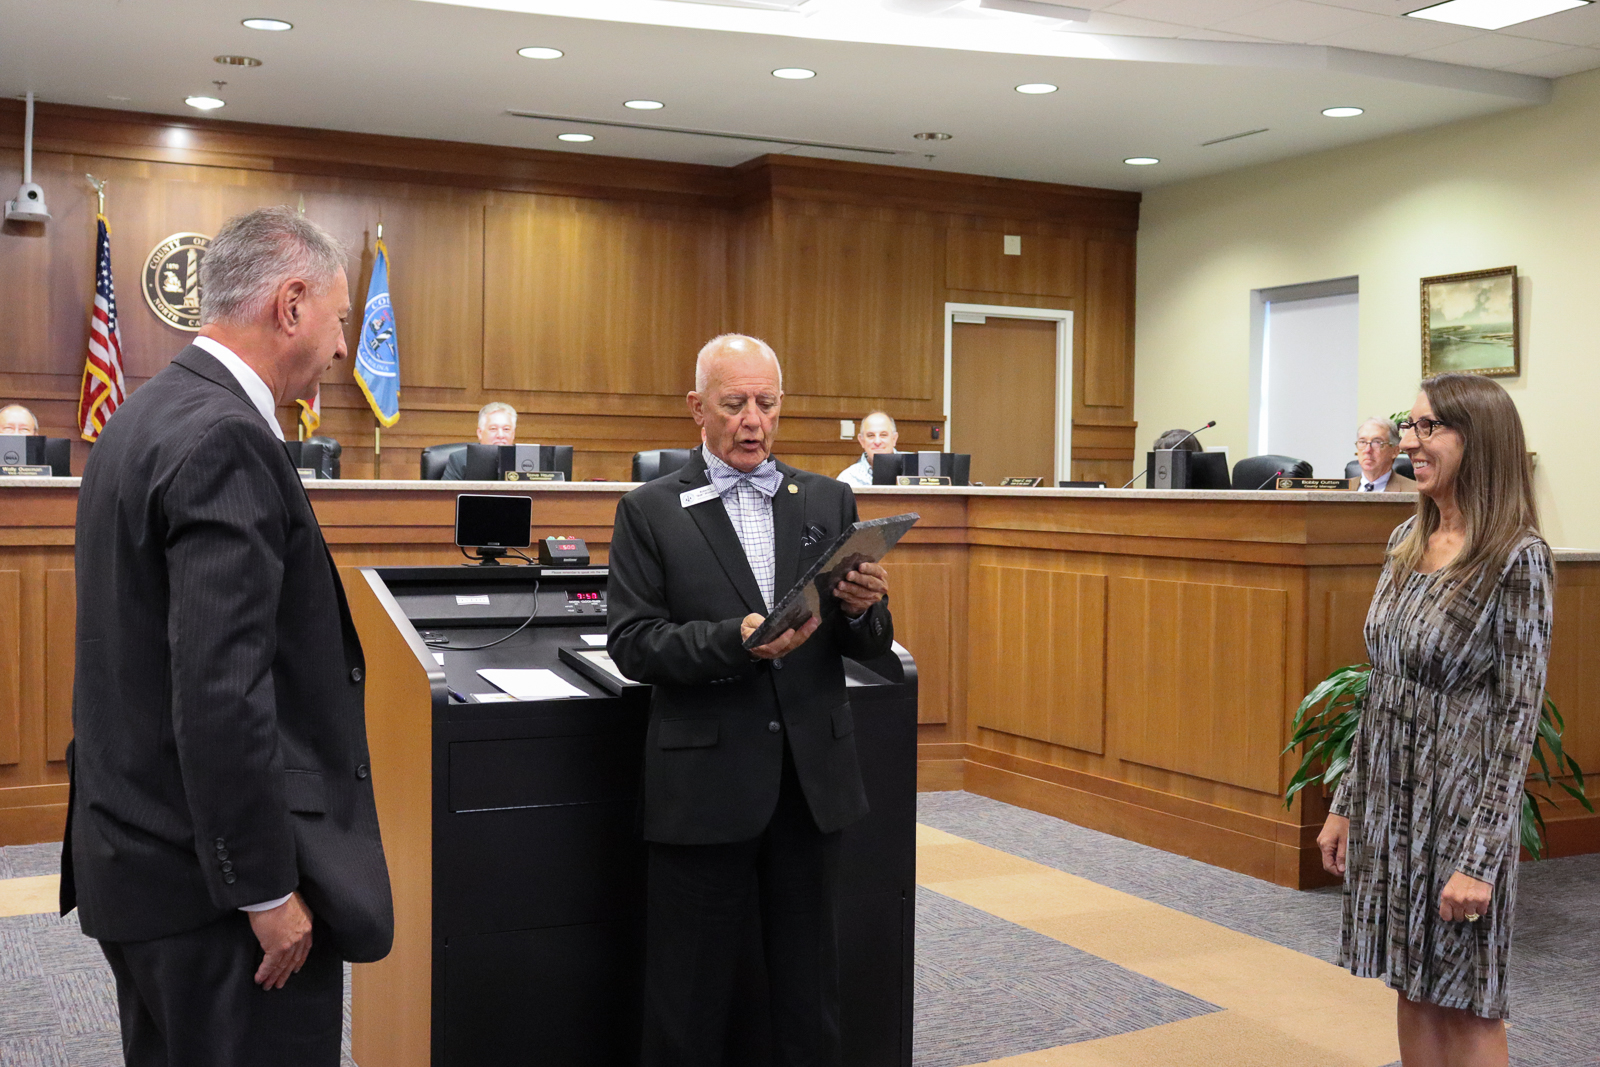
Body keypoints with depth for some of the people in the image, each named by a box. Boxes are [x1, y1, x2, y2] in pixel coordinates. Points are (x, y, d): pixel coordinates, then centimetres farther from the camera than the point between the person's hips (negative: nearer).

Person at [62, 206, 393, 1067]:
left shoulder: (146, 416, 10)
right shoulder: (225, 442, -20)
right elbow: (220, 695, -26)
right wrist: (268, 890, -19)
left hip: (137, 853, 10)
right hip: (216, 877, -10)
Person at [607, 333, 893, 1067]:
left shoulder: (829, 502, 8)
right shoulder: (650, 511, 0)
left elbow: (869, 647, 8)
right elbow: (632, 644, -8)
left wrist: (863, 609, -15)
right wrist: (734, 641, -24)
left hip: (811, 779, 3)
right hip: (704, 786, -3)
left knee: (810, 996, 14)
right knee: (688, 1005, 8)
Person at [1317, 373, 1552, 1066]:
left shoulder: (1518, 558, -14)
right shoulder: (1408, 540, 6)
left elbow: (1518, 714, -16)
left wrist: (1480, 857, -18)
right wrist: (1346, 804, 12)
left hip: (1460, 808, -6)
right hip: (1387, 802, 6)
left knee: (1466, 1007, 6)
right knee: (1413, 990, 15)